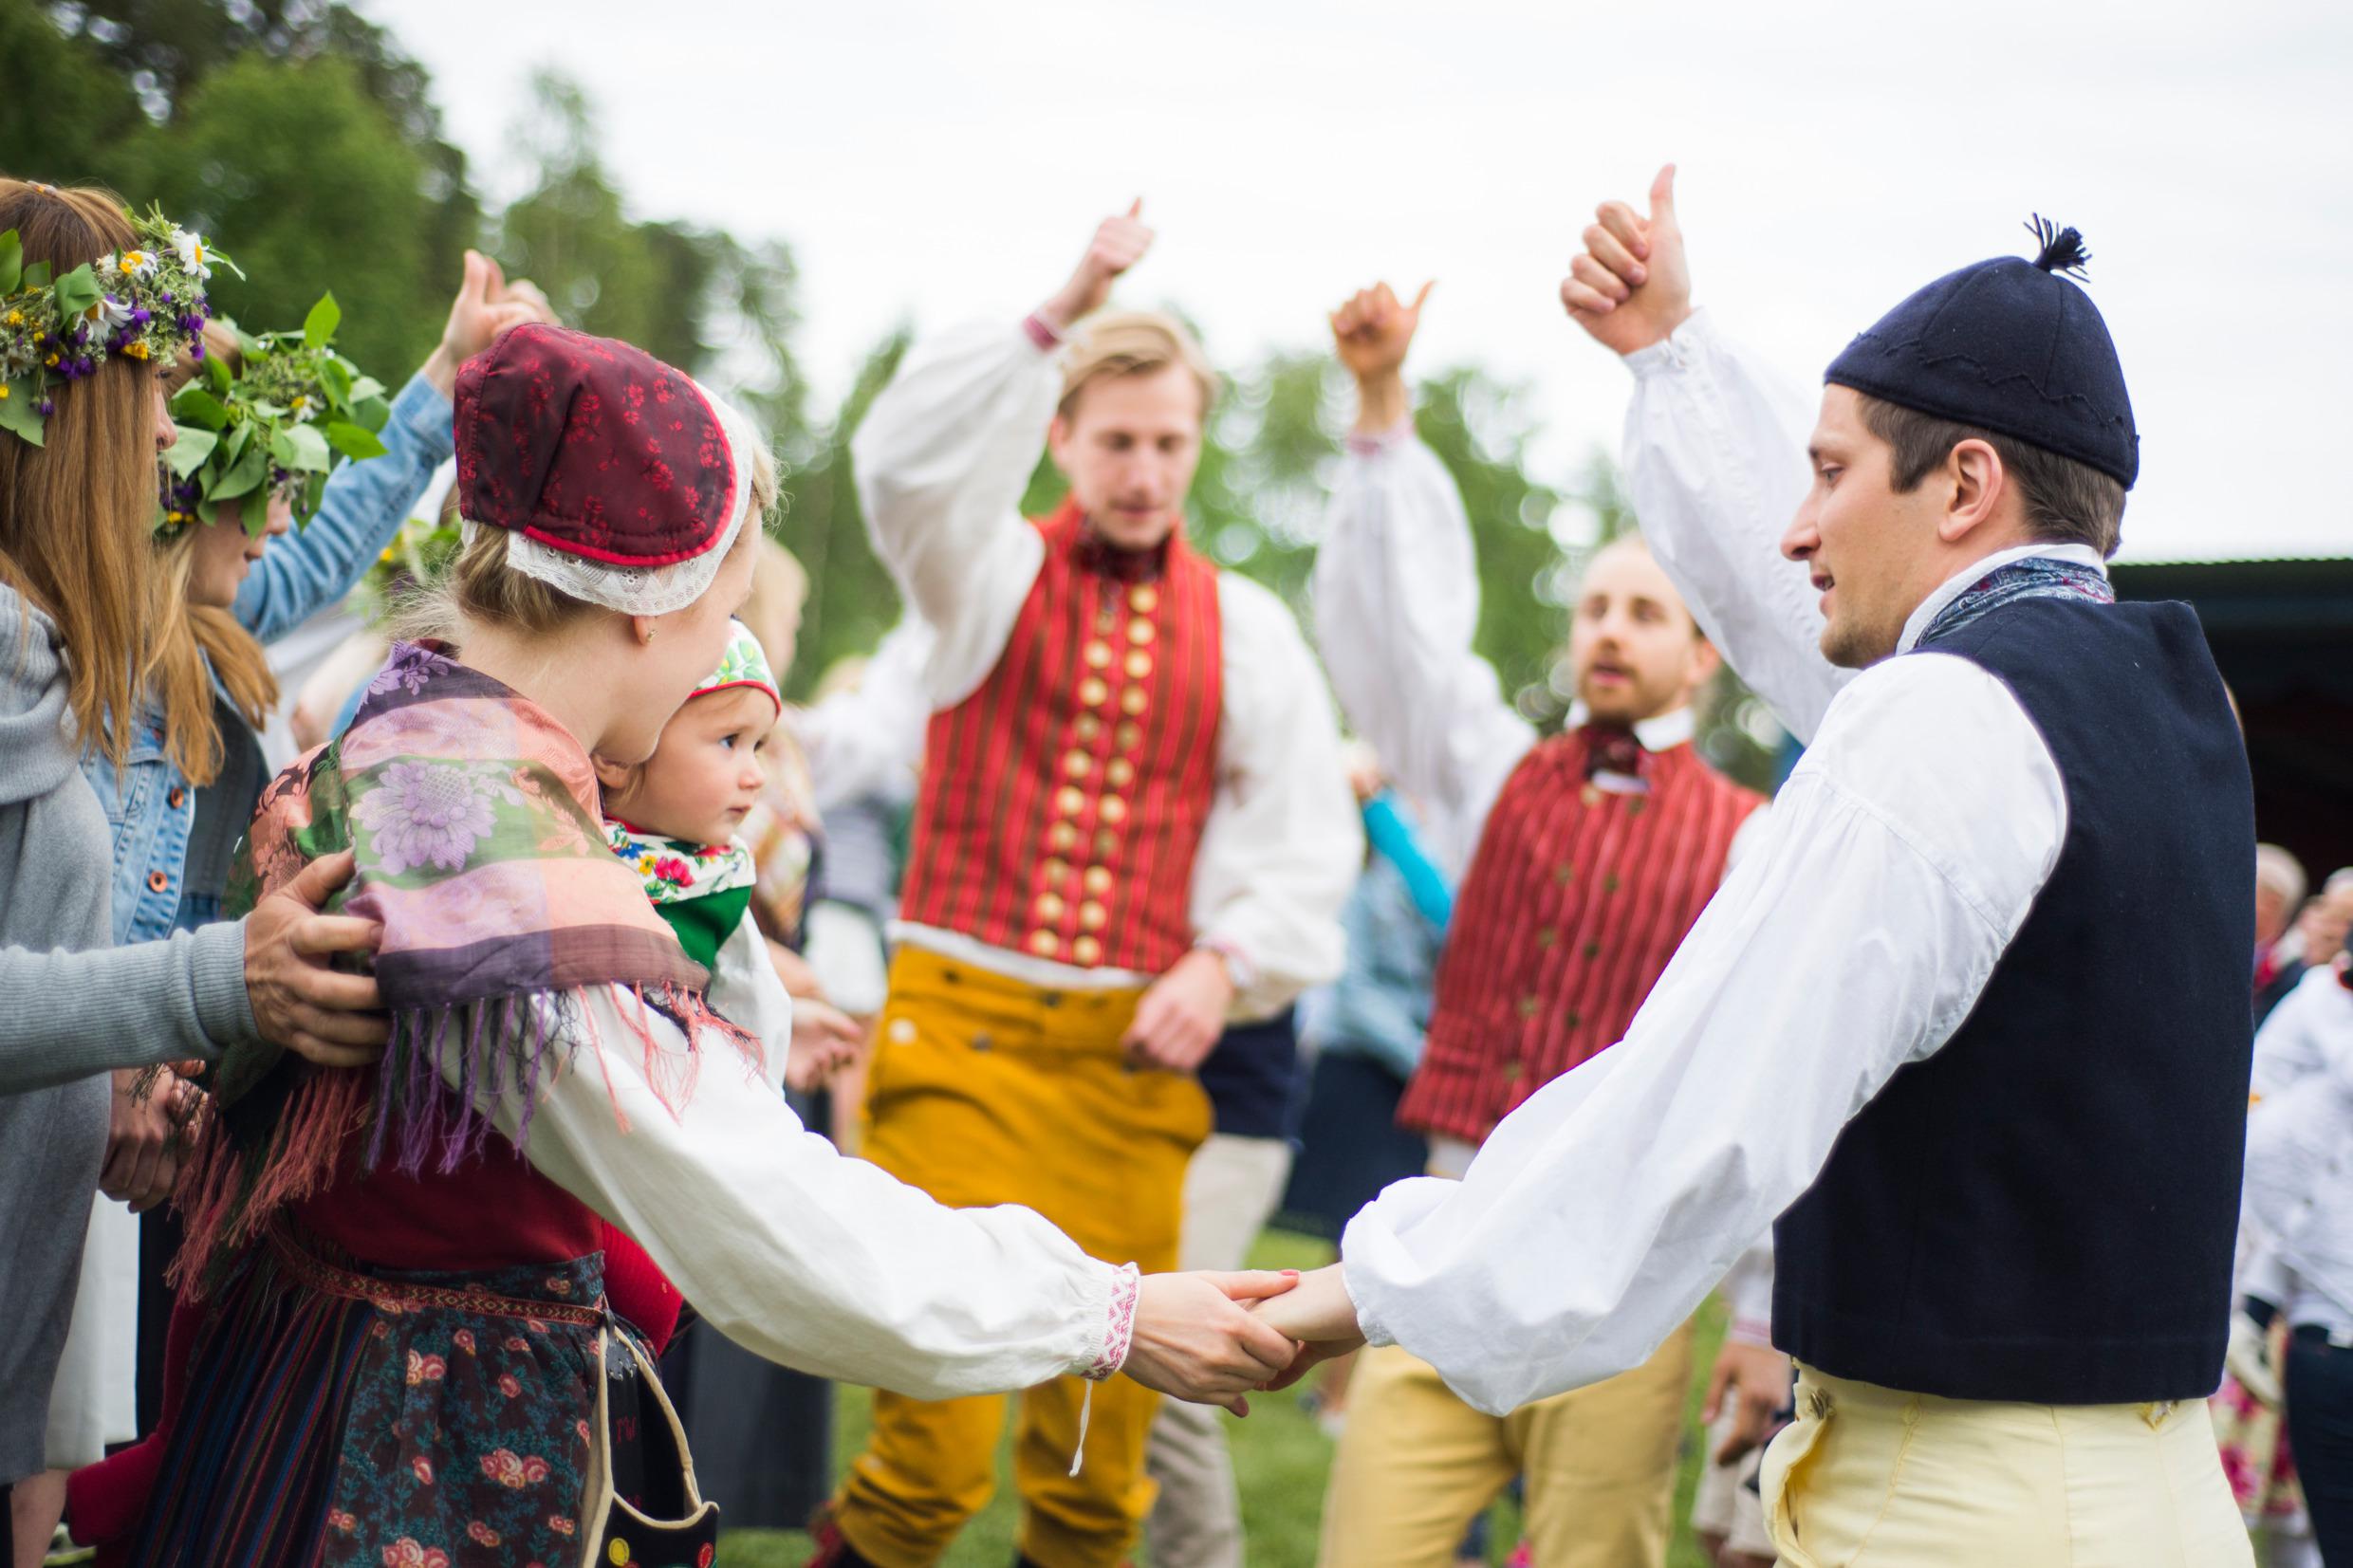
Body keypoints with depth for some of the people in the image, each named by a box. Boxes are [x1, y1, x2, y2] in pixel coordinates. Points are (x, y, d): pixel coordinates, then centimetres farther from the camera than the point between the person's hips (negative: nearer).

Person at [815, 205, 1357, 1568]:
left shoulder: (1245, 627, 11)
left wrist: (1227, 960, -5)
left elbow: (1309, 841, 12)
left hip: (1137, 1048, 2)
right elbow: (908, 460, -15)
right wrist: (1060, 315, -23)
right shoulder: (990, 574, 6)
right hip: (963, 1025, -2)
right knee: (935, 1444, -10)